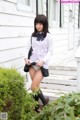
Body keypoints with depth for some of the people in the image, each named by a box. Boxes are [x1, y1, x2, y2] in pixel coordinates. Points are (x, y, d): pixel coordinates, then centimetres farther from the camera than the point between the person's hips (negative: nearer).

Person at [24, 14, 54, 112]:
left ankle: (45, 102, 17)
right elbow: (28, 47, 10)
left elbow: (50, 51, -5)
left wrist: (43, 61, -17)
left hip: (42, 65, -4)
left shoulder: (48, 36, -5)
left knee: (33, 87, -7)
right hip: (32, 63, 4)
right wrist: (26, 58, -6)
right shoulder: (33, 35, 6)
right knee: (36, 86, 8)